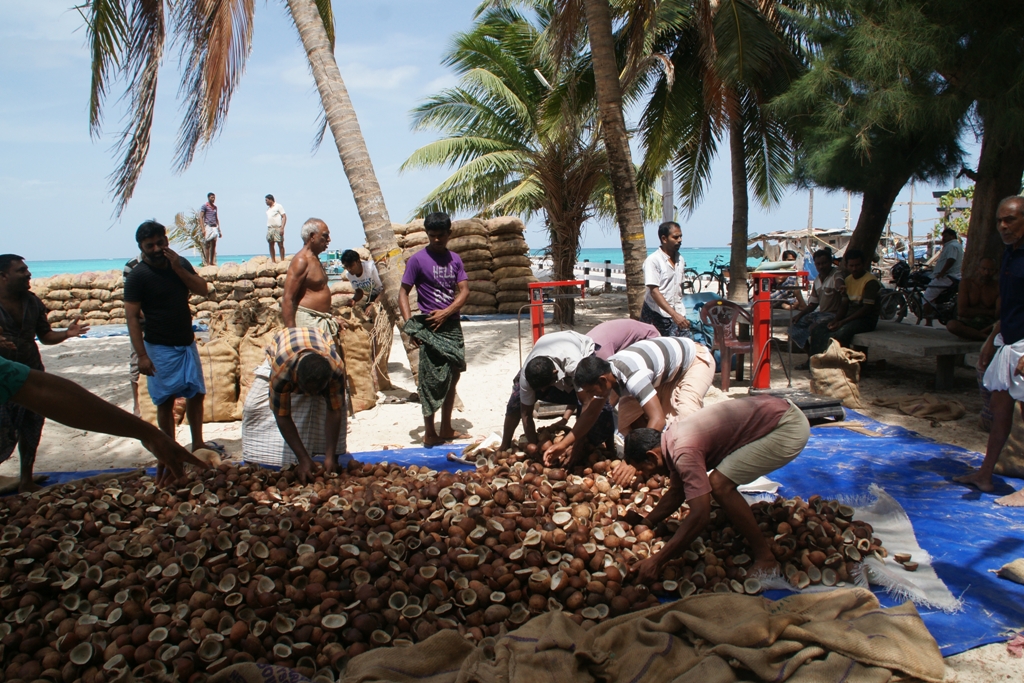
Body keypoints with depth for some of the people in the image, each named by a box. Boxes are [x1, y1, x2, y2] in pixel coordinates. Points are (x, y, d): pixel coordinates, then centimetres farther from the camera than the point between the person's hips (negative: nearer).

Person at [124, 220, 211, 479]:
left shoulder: (181, 264, 4)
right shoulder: (138, 276, -12)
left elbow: (203, 289, -4)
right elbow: (132, 316, -14)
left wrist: (178, 269, -16)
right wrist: (142, 355, -19)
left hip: (187, 343, 5)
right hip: (160, 348, -5)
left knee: (196, 394, 11)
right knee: (166, 400, 1)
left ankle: (198, 443, 24)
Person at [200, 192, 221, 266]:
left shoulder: (215, 207, 18)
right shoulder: (204, 206, 0)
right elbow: (201, 217, -5)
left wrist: (219, 230, 19)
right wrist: (203, 229, -15)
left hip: (214, 227, 6)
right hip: (208, 226, -6)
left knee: (214, 245, 2)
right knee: (207, 245, -6)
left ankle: (212, 262, 5)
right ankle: (207, 262, -6)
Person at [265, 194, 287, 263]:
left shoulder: (278, 206, 1)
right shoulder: (268, 208, 19)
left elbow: (284, 217, -5)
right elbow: (269, 219, 19)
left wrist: (282, 228, -15)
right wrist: (268, 228, 8)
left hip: (277, 228, -6)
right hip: (269, 228, 6)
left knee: (280, 244, -5)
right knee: (271, 245, 4)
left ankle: (282, 260, -3)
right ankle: (273, 261, 9)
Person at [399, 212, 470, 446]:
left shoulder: (454, 259, 9)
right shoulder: (418, 259, -5)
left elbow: (464, 291, 3)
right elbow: (403, 293, -6)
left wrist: (446, 312, -13)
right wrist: (410, 324, -18)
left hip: (452, 325, 6)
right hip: (430, 327, -6)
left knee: (453, 376, 10)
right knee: (432, 380, -3)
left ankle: (446, 428, 21)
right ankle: (429, 433, 6)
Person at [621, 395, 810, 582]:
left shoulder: (684, 451, -24)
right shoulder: (673, 438, 5)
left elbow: (701, 515, -28)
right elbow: (677, 492, 18)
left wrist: (656, 561, -25)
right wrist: (645, 523, 13)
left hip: (788, 428, -10)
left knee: (720, 485, -17)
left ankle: (765, 560, -4)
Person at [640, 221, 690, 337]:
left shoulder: (680, 260, 10)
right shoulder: (652, 261, -11)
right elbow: (654, 291, -18)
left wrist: (680, 313, 13)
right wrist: (674, 314, -27)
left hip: (678, 314, 6)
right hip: (656, 316, -5)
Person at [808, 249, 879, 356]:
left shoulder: (871, 281, -11)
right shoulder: (848, 280, 14)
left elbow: (867, 308, -17)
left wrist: (843, 322, -21)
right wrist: (836, 320, -7)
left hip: (866, 319, -8)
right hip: (849, 317, 8)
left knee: (840, 333, -35)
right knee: (819, 330, -13)